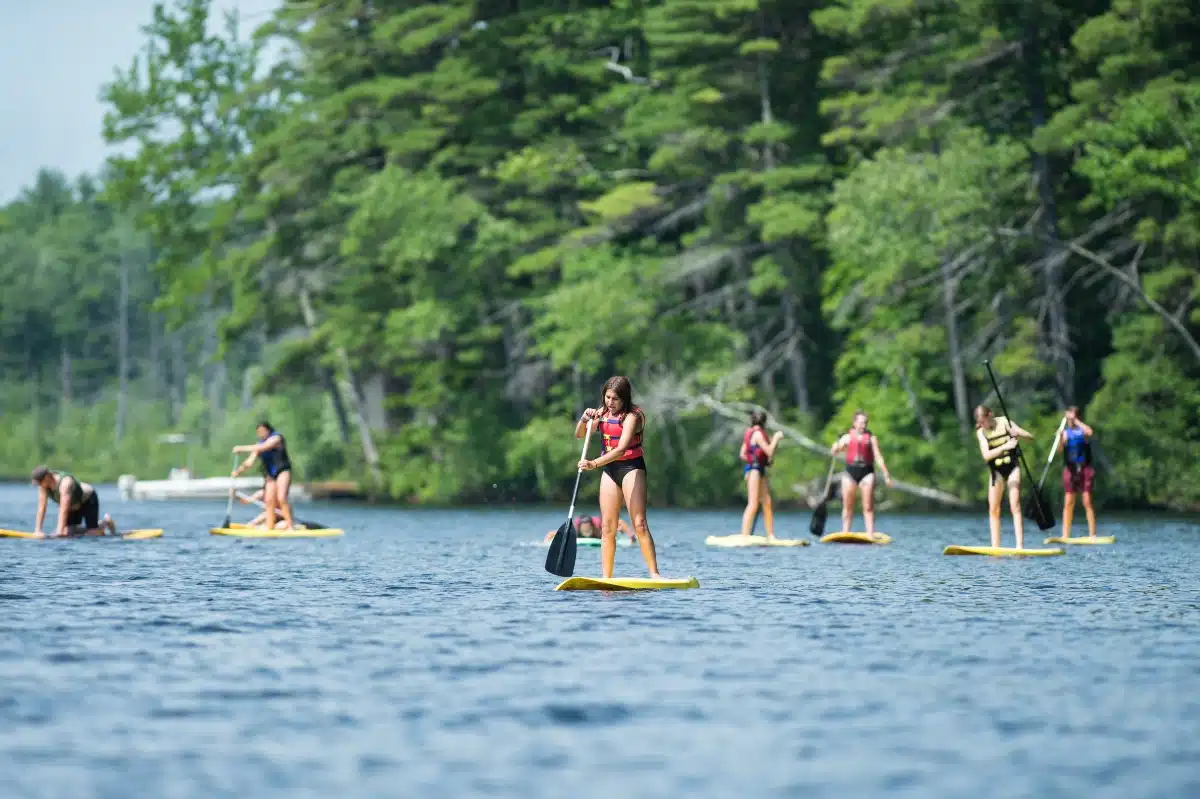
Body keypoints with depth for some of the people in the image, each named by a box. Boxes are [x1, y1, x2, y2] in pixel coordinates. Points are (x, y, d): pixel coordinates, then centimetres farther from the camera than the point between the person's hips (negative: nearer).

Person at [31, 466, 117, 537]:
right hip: (74, 506, 7)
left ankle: (106, 522, 17)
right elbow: (41, 508, -17)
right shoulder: (44, 486, -19)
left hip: (88, 500, -7)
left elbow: (64, 509, -45)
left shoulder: (65, 483, -40)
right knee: (67, 533, -6)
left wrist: (59, 532, -49)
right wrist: (37, 530, -23)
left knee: (91, 534, -13)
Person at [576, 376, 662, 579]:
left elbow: (621, 449, -28)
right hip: (610, 470, 7)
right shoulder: (603, 413, 7)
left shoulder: (632, 416, -16)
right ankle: (606, 578, 6)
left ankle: (654, 573, -16)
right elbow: (579, 434, 12)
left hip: (631, 467, -7)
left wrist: (594, 464, -39)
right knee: (607, 527, 4)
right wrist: (585, 419, -9)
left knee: (639, 523, -15)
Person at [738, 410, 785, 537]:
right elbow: (769, 452, -14)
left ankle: (771, 535, 10)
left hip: (760, 470, 10)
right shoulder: (757, 433, -11)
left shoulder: (750, 433, 16)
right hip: (754, 470, -10)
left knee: (767, 503, 8)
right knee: (753, 504, -15)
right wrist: (776, 438, -1)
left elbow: (742, 454, 16)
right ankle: (744, 535, -21)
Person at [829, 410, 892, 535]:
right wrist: (835, 447, -18)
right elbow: (833, 452, 6)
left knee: (868, 506, -6)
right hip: (850, 472, 1)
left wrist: (886, 475, -3)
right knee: (847, 506, 3)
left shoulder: (871, 438, 7)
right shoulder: (847, 437, 10)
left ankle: (870, 534, -8)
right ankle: (845, 533, 10)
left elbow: (878, 457, 3)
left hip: (867, 472, -1)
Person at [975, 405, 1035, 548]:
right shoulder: (981, 432, -3)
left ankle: (1020, 545, -17)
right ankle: (995, 546, 5)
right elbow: (986, 455, -17)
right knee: (993, 509, 1)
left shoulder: (1005, 422, -6)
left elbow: (1030, 436, -4)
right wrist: (1004, 446, -30)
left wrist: (1017, 433, -25)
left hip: (1012, 467, -2)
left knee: (1015, 506, -11)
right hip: (996, 470, 2)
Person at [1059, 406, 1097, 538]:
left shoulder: (1082, 430, 4)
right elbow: (1060, 449, -5)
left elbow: (1089, 432, -20)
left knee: (1087, 502, -4)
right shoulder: (1066, 432, 9)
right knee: (1068, 503, 0)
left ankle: (1092, 534, -1)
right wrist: (1060, 438, -24)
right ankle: (1065, 535, 0)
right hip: (1070, 468, 2)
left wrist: (1076, 421, -14)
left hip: (1084, 468, -2)